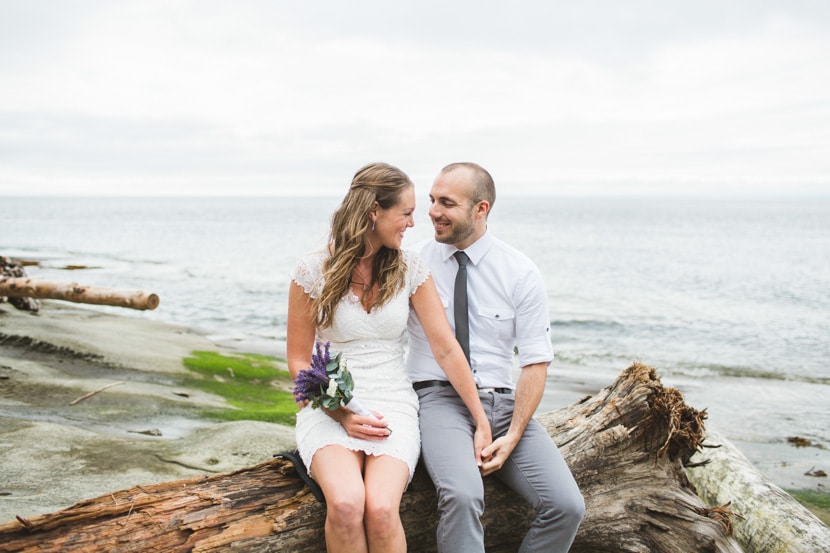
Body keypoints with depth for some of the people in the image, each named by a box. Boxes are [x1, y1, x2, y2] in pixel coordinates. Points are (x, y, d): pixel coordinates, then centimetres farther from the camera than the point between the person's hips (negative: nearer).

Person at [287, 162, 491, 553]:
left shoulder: (410, 270, 3)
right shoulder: (313, 271, -4)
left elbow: (446, 349, 2)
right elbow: (298, 360, 1)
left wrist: (481, 422, 0)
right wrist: (342, 415, -12)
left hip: (393, 407, 1)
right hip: (329, 407, -1)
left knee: (381, 509, -29)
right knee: (346, 505, -31)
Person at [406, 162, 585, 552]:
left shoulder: (520, 272, 3)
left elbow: (535, 362, 1)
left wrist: (513, 436, -11)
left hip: (502, 402, 2)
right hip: (439, 398, -2)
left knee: (566, 506, -18)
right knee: (462, 495, -34)